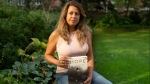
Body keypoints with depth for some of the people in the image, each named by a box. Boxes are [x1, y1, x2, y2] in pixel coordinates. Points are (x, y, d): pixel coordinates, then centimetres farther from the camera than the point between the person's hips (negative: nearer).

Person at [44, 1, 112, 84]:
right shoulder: (56, 34, -7)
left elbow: (90, 55, 5)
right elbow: (47, 55, 6)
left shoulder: (86, 32, 1)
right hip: (64, 74, -3)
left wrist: (90, 75, -8)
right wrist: (58, 62, -15)